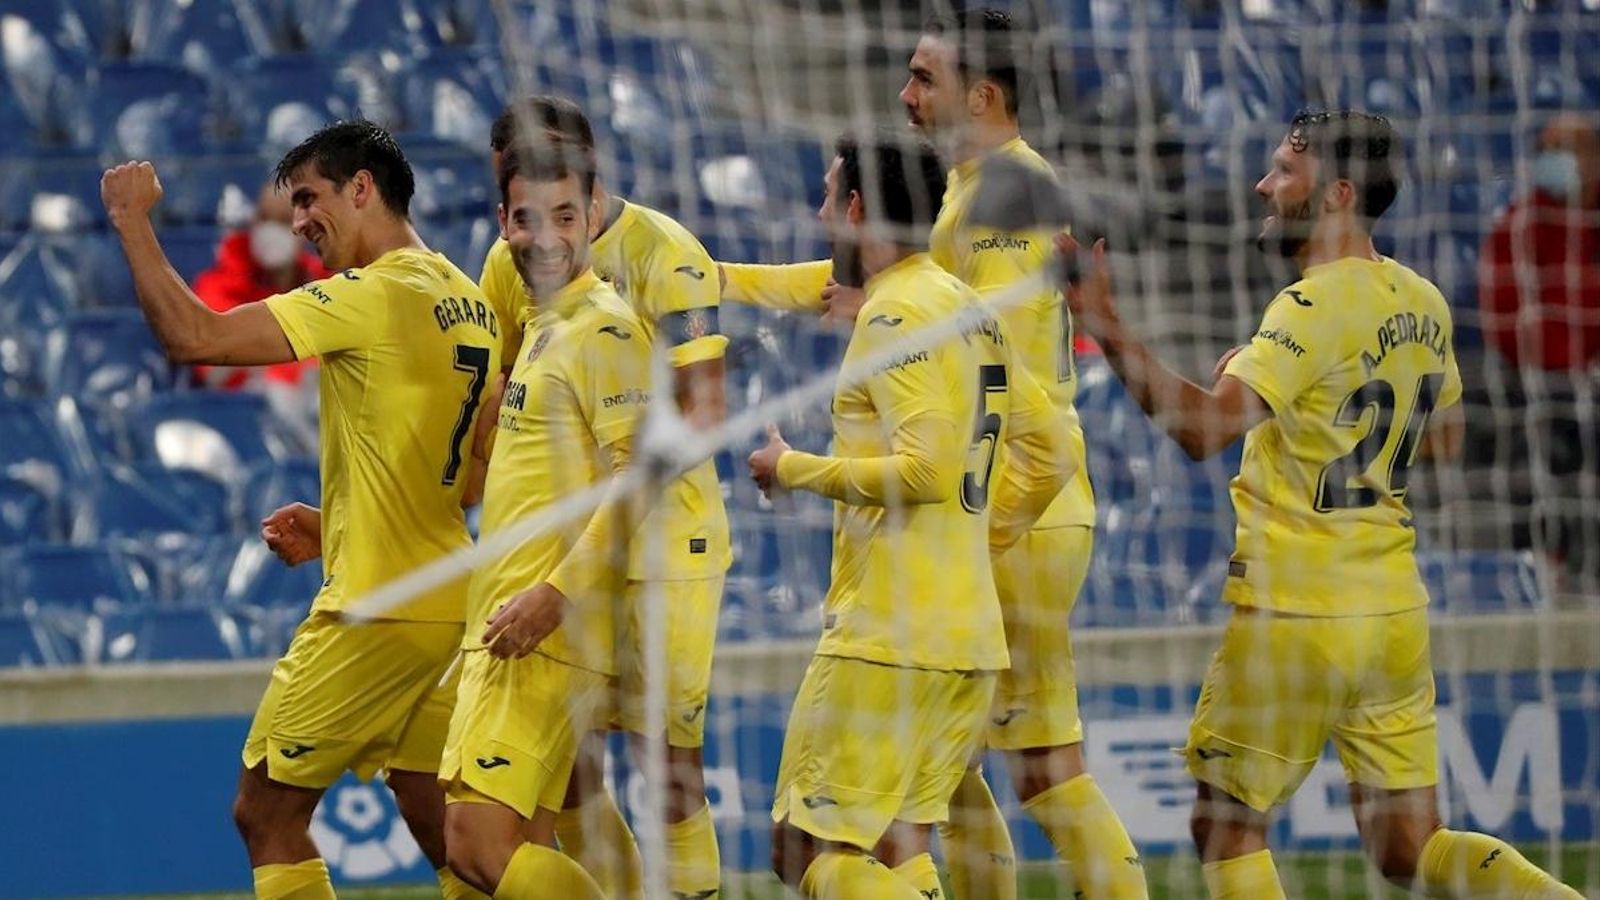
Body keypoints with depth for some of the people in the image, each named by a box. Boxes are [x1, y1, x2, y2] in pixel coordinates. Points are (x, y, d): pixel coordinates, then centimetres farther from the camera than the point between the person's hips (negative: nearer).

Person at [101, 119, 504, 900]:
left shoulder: (372, 295, -14)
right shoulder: (466, 302, 13)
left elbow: (192, 337, -19)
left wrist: (132, 221, -8)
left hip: (374, 607, -9)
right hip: (447, 603, 9)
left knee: (267, 814, 1)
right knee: (443, 835, 11)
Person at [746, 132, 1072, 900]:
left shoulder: (896, 312, -11)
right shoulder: (970, 309, 18)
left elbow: (927, 466, -21)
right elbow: (1050, 451, 20)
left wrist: (796, 470, -9)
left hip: (885, 635, -10)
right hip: (969, 638, 10)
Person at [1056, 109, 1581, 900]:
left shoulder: (1313, 309, -16)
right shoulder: (1422, 303, 8)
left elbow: (1203, 426, -29)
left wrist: (1105, 327, -32)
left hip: (1298, 617, -8)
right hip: (1395, 606, 8)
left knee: (1226, 829, 7)